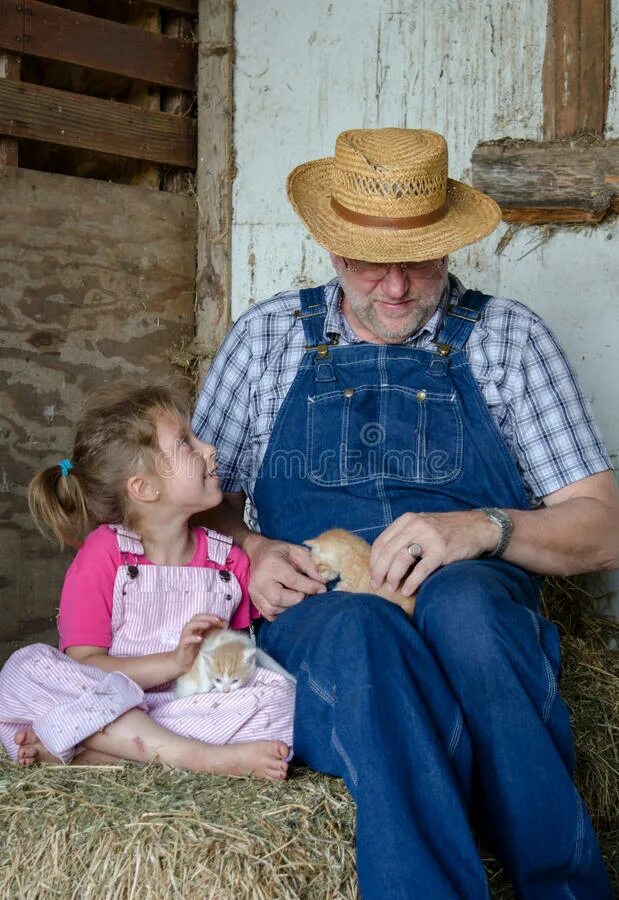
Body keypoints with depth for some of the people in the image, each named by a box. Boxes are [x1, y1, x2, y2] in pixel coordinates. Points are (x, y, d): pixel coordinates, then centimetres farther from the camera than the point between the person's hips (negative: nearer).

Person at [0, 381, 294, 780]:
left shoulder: (228, 560, 5)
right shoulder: (104, 554, -5)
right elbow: (83, 666, -11)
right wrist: (174, 662, -23)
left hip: (191, 712, 3)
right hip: (105, 708, -2)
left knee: (280, 692, -22)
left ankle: (88, 753, -26)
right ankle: (195, 757, -32)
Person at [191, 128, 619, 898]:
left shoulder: (509, 338, 9)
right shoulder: (266, 337, 13)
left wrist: (483, 528, -15)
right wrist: (249, 552, -7)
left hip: (478, 612, 0)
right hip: (313, 623, 1)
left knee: (460, 605, -36)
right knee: (362, 629, -35)